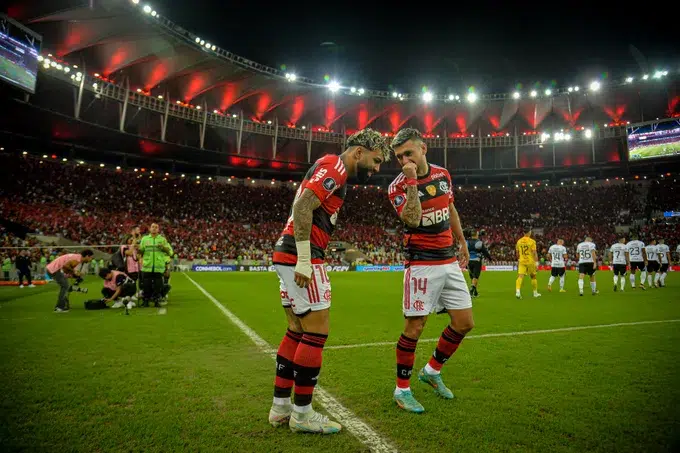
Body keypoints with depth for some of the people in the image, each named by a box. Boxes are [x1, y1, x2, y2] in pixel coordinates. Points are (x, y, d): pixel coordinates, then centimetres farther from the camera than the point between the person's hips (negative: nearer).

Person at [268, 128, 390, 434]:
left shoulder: (329, 170, 22)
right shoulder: (335, 167, -8)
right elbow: (302, 207, -20)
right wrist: (305, 260, -21)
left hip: (287, 255, 10)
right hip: (300, 257, -10)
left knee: (297, 331, 14)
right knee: (316, 332, -2)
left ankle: (280, 407, 24)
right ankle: (301, 413, 11)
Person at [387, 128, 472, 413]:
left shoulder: (443, 174, 7)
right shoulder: (398, 186, -10)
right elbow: (412, 220, -27)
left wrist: (462, 242, 26)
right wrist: (412, 182, -29)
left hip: (449, 261, 6)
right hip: (422, 264, -6)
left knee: (464, 323, 9)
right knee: (414, 327, -4)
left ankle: (432, 371, 30)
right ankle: (402, 390, 14)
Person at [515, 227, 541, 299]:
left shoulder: (519, 241, 5)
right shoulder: (532, 241, -9)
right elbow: (534, 253, -13)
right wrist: (536, 262, -10)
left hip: (522, 261, 3)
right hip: (530, 261, -2)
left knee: (520, 276, -6)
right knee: (533, 277, 14)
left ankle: (517, 291, -24)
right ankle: (535, 293, 27)